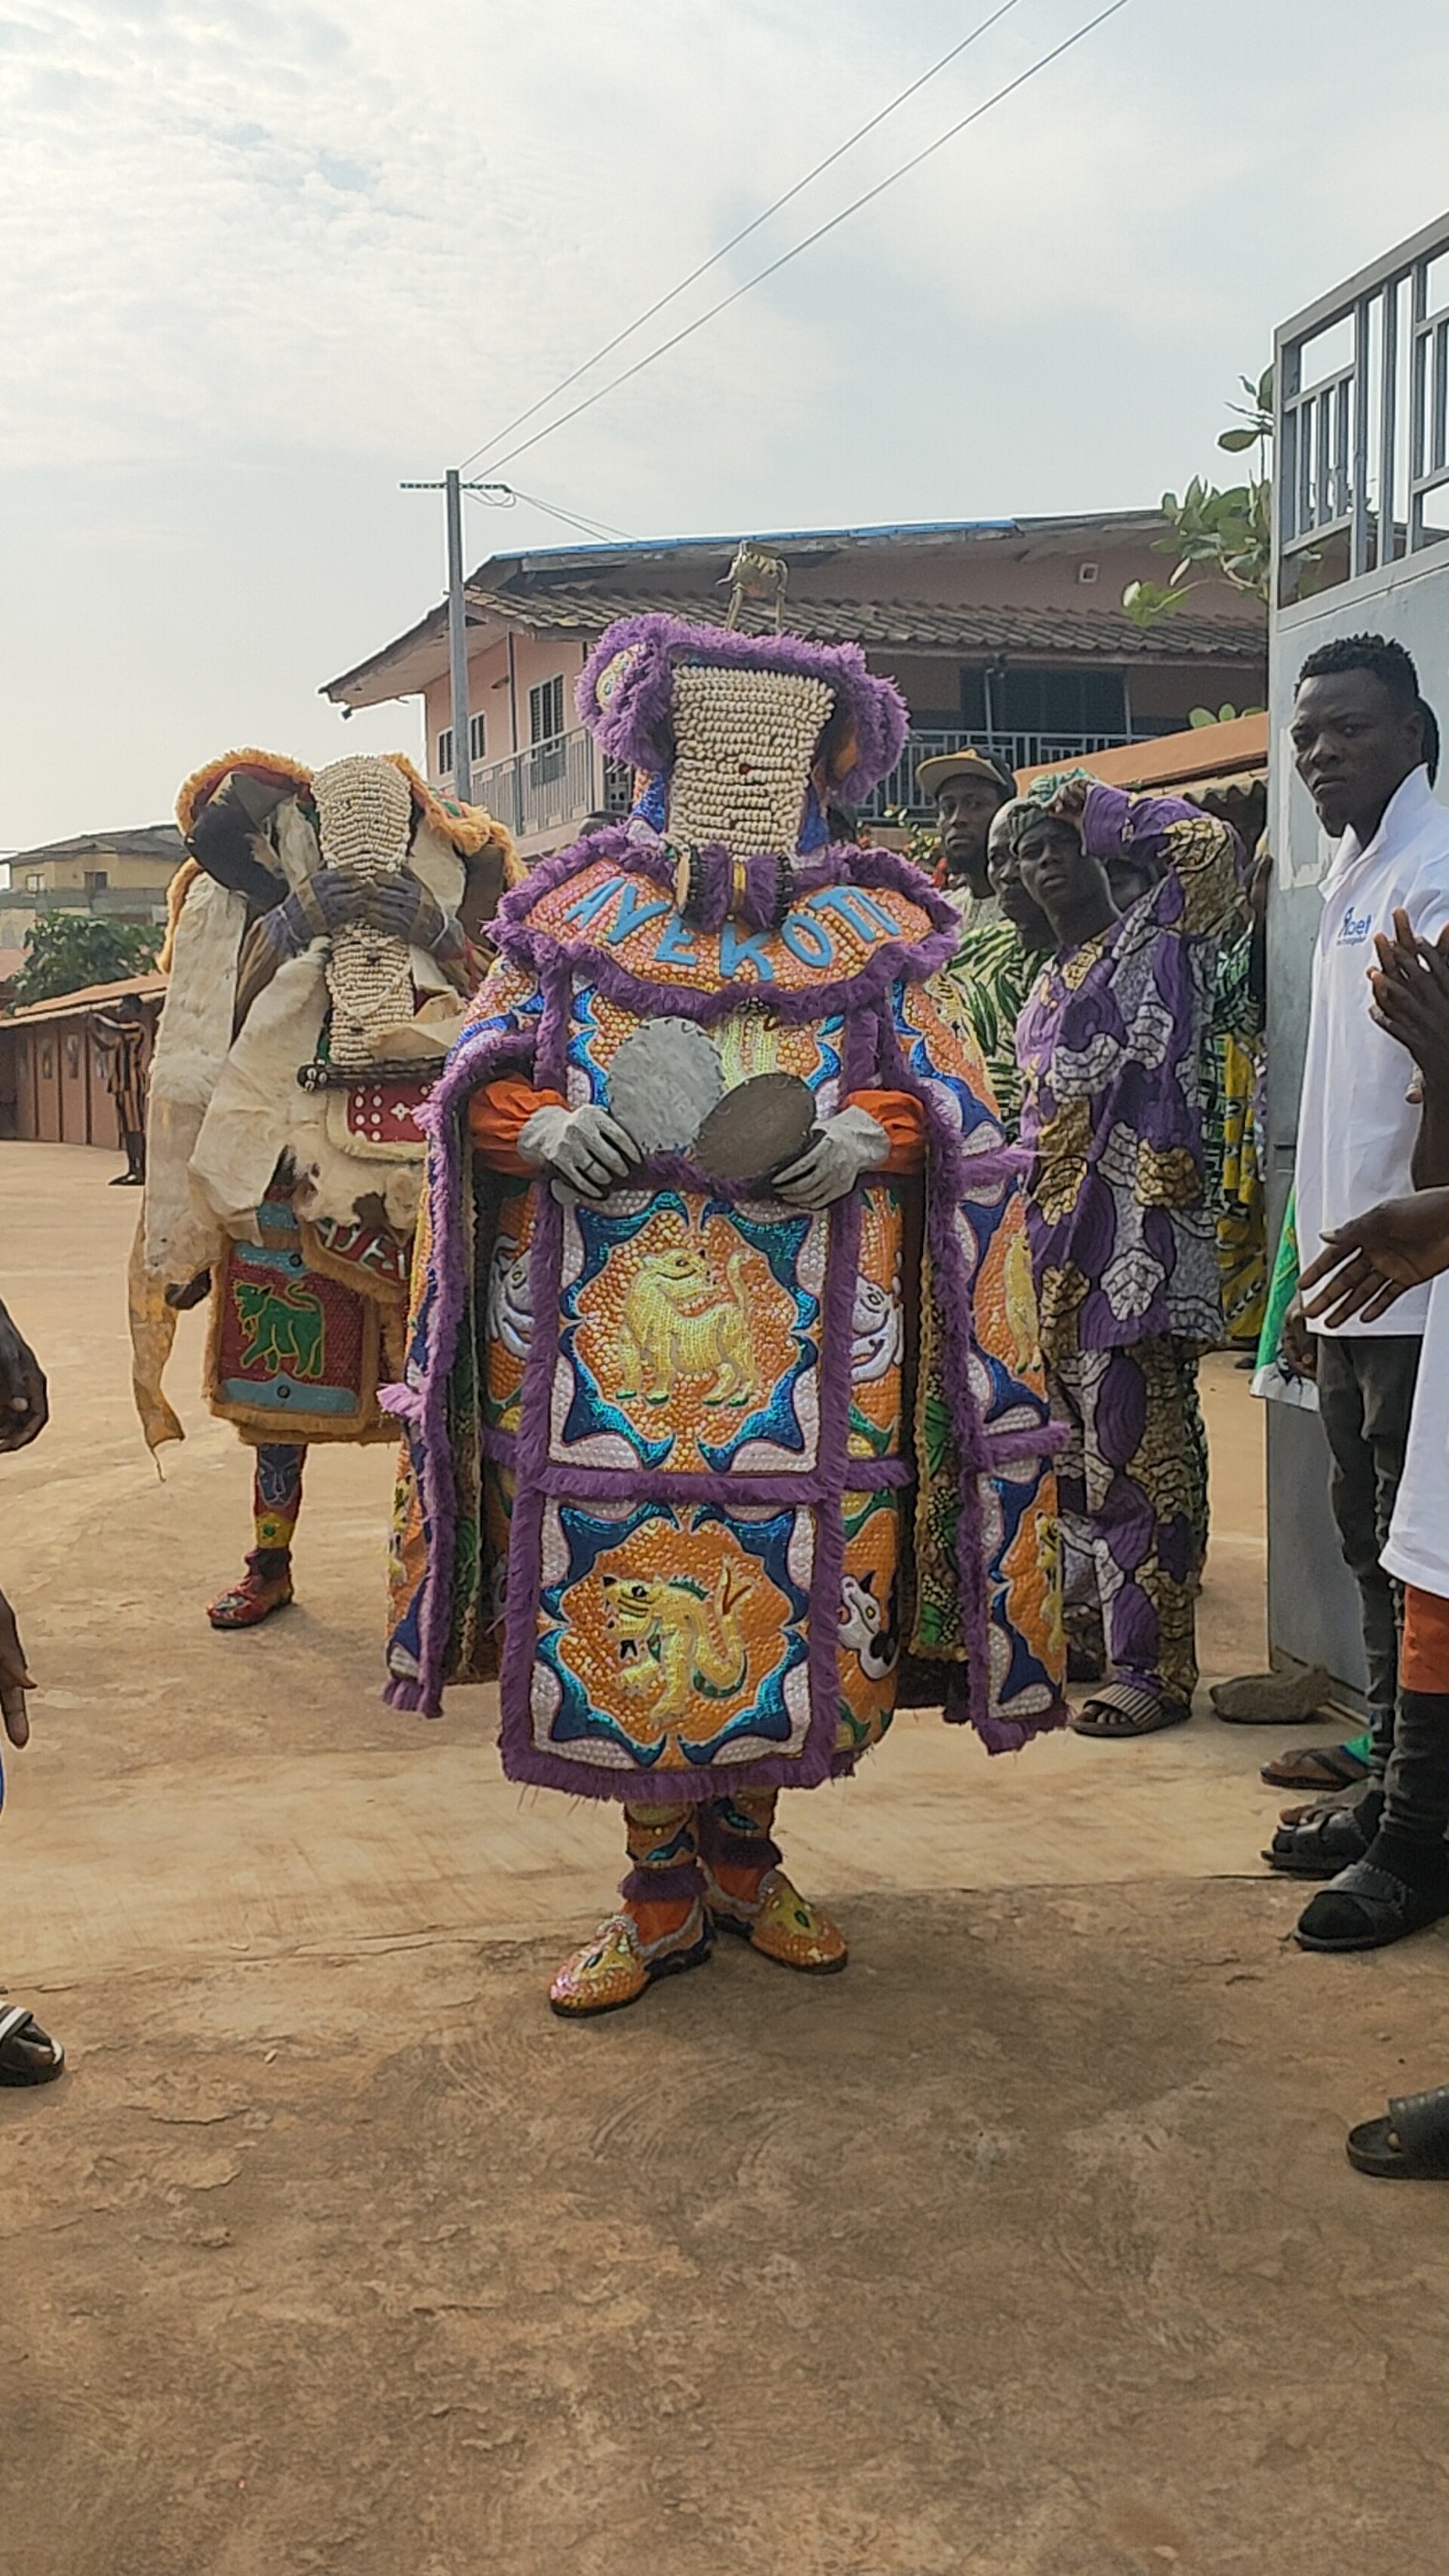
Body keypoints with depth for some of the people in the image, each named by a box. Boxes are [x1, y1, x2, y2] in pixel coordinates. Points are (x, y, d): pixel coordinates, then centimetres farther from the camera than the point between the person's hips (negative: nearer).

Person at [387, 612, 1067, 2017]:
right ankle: (661, 1890, 18)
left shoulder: (874, 927, 10)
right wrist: (541, 1125, -13)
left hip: (804, 1344, 1)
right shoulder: (574, 909, 10)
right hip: (608, 1327, 0)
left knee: (790, 1609, 5)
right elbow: (475, 1077, 9)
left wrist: (872, 1133, -12)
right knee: (618, 1611, 1)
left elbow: (953, 1095, 9)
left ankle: (744, 1853, 28)